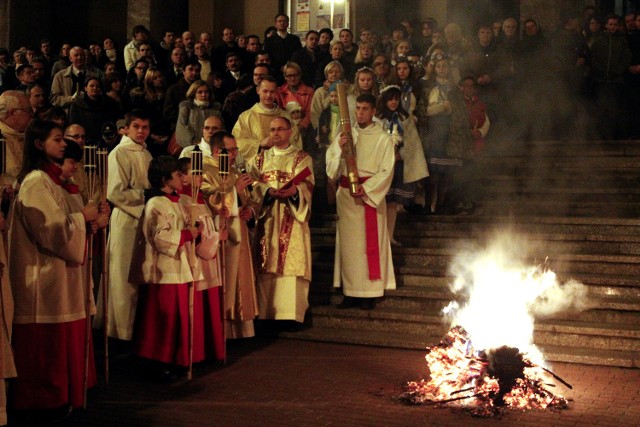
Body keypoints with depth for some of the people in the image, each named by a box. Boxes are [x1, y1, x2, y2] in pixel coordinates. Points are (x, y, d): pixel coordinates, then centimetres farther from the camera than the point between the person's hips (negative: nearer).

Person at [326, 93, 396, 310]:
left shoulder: (383, 138, 0)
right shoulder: (344, 135, 10)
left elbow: (386, 171, -6)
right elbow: (331, 166, 4)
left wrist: (366, 188, -17)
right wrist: (339, 149, -13)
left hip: (371, 194, -4)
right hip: (346, 195, 4)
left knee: (370, 243, -3)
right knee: (348, 243, 5)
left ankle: (370, 293, 2)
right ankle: (351, 292, 10)